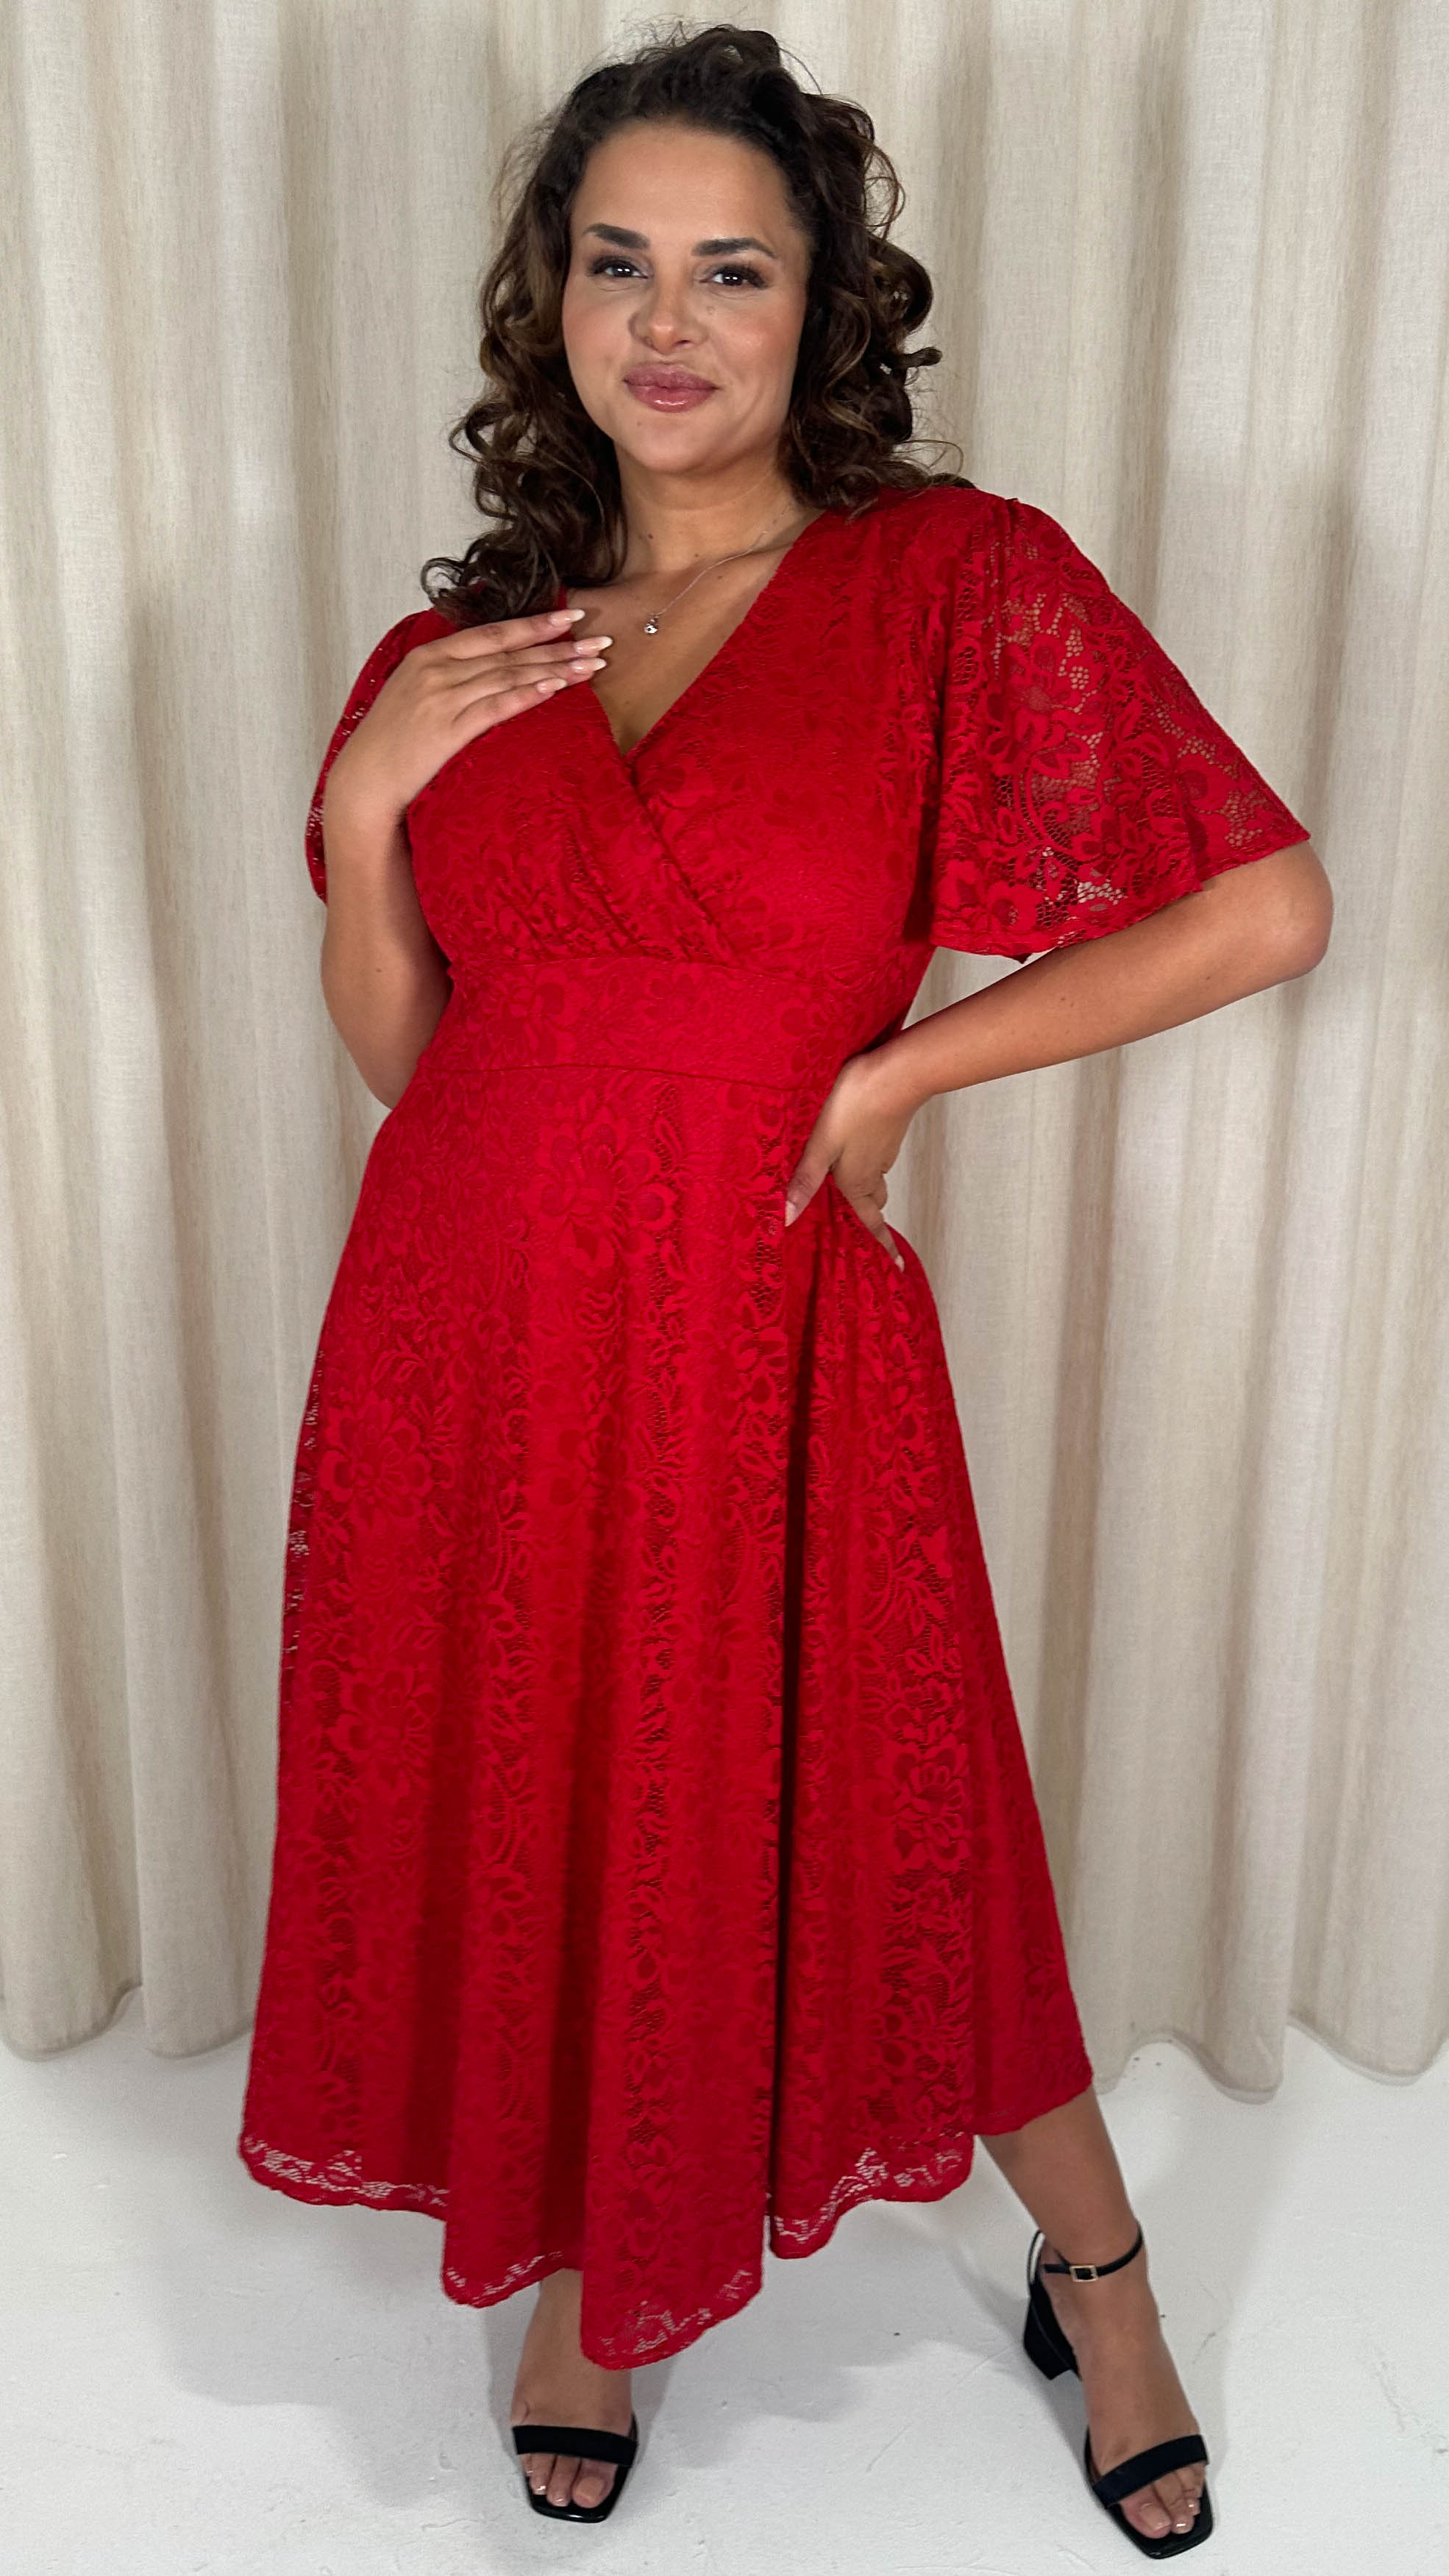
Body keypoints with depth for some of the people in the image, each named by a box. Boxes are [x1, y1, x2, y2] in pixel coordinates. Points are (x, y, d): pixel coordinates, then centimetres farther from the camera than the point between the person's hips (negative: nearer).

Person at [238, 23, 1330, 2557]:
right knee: (527, 1821, 16)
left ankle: (1097, 2267, 40)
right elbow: (398, 1048, 10)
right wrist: (362, 802, -7)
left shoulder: (959, 580, -5)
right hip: (471, 1323, 4)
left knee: (856, 1823, 11)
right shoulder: (473, 638, 8)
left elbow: (1267, 906, -10)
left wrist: (903, 1063, -9)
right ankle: (583, 2270, 44)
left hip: (758, 1331, -3)